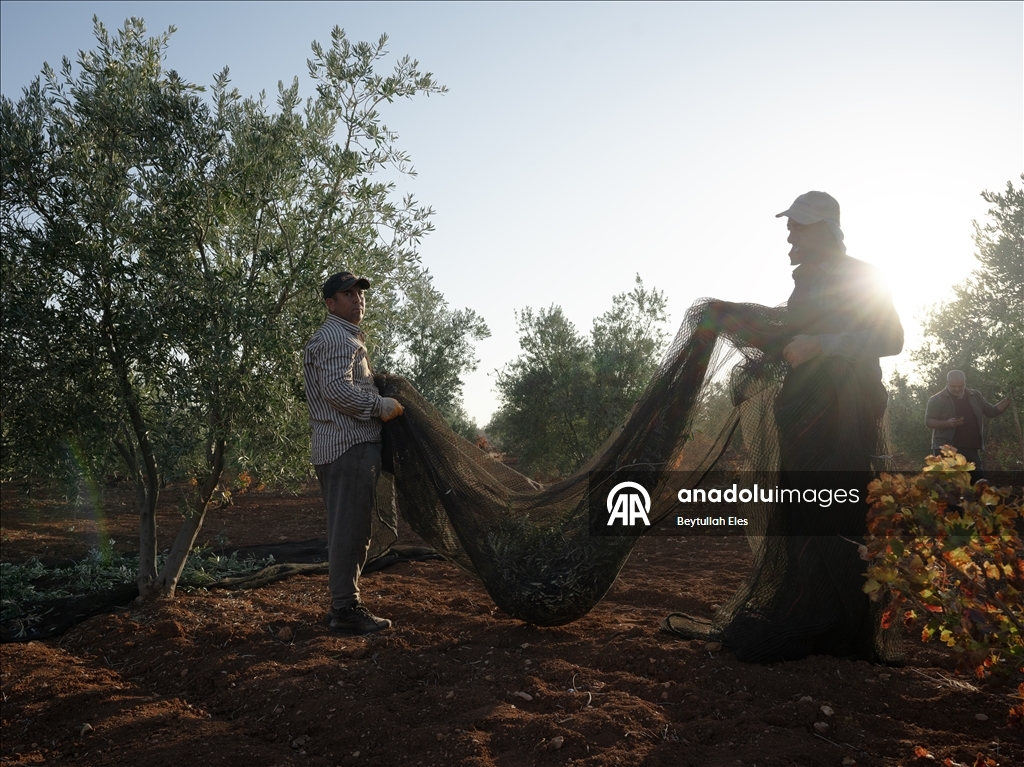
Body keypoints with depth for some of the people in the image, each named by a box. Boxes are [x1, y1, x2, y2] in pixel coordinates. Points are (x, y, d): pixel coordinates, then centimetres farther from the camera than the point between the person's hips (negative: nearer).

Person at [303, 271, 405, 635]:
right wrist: (382, 406, -13)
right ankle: (346, 610, -3)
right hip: (350, 445, -11)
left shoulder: (342, 336, 25)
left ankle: (341, 604, 21)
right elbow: (338, 389, -22)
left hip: (336, 447, 11)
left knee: (346, 530, 14)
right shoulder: (336, 336, -9)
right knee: (350, 529, -8)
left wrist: (378, 393, 18)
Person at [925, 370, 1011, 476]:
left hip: (972, 449, 5)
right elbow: (928, 421, -5)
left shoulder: (975, 396, 14)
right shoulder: (937, 399, -1)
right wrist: (947, 423, -22)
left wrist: (1009, 399, 3)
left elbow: (992, 412, 18)